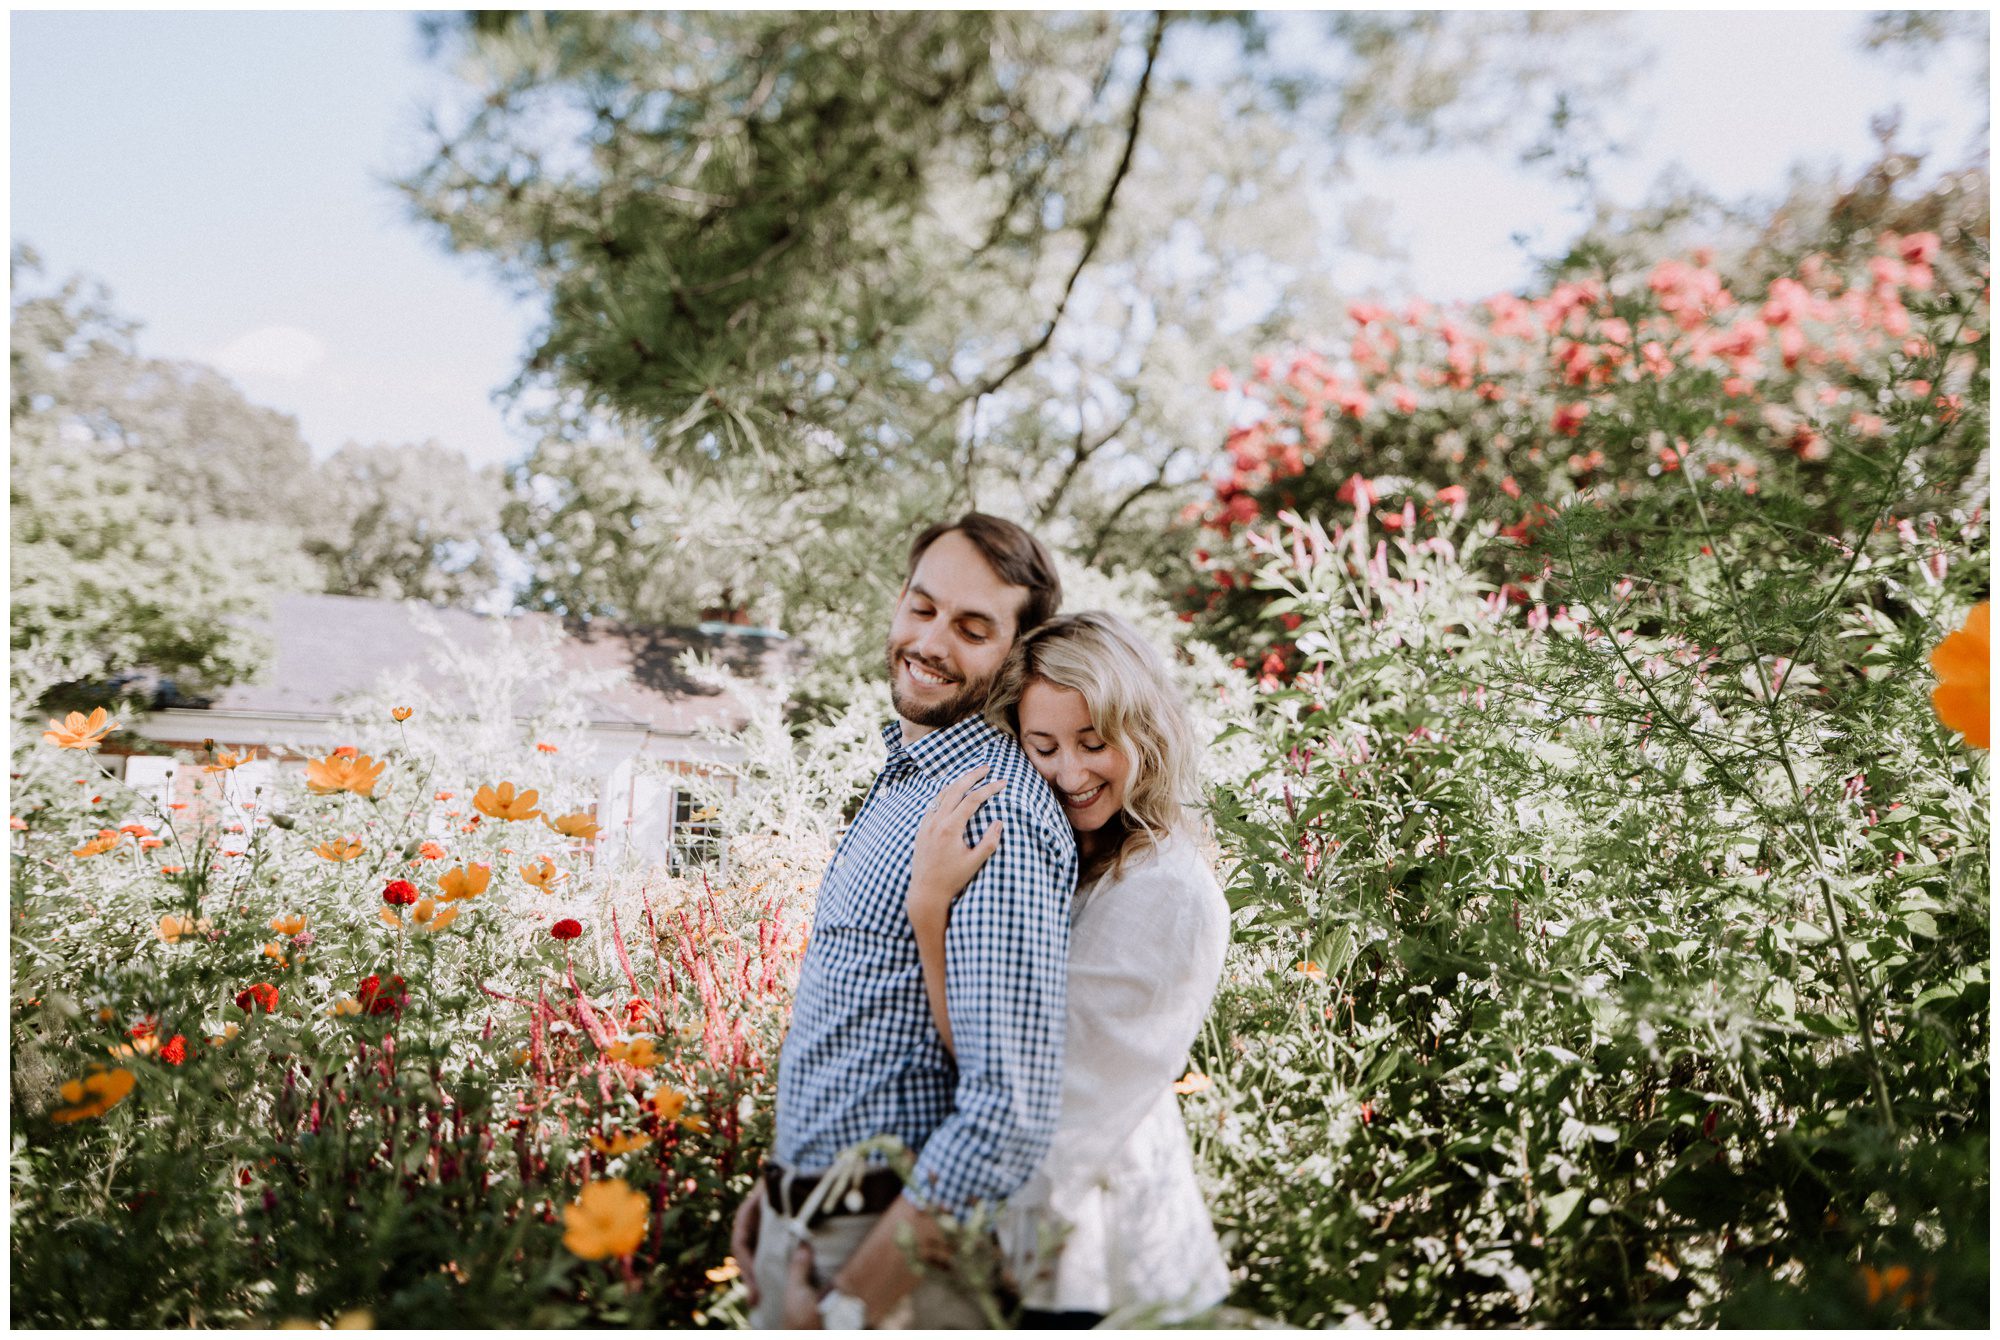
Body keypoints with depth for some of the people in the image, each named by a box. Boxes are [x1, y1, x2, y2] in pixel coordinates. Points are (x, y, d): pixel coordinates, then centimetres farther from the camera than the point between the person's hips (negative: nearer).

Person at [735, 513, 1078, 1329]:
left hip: (893, 1242, -9)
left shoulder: (994, 816, -23)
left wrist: (851, 1302, -23)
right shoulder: (903, 779, 8)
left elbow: (1011, 1113, -29)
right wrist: (779, 1183, 15)